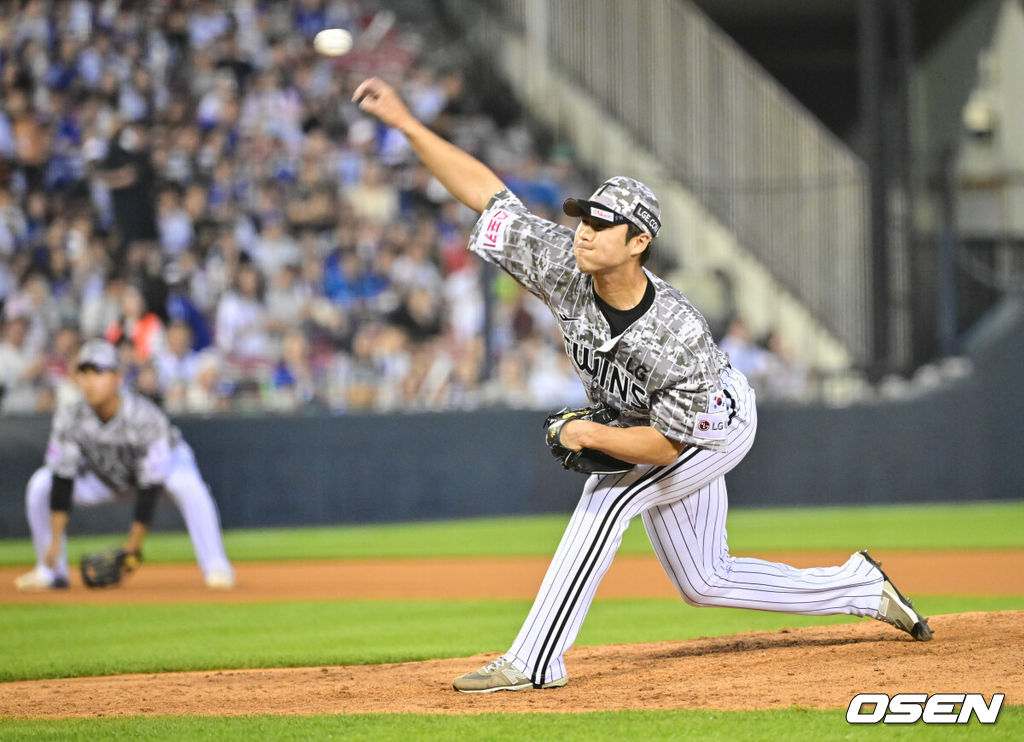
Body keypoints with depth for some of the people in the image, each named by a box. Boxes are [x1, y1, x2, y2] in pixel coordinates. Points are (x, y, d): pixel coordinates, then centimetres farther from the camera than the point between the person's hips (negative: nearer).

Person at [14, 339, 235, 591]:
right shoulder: (70, 417, -25)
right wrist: (55, 541, -28)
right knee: (41, 484, -16)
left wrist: (135, 542, -34)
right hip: (106, 475, 4)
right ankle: (51, 572, -3)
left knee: (187, 484, -38)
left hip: (162, 463, -4)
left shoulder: (145, 418, -35)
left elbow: (149, 487, -33)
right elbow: (62, 480, -23)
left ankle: (216, 568, -29)